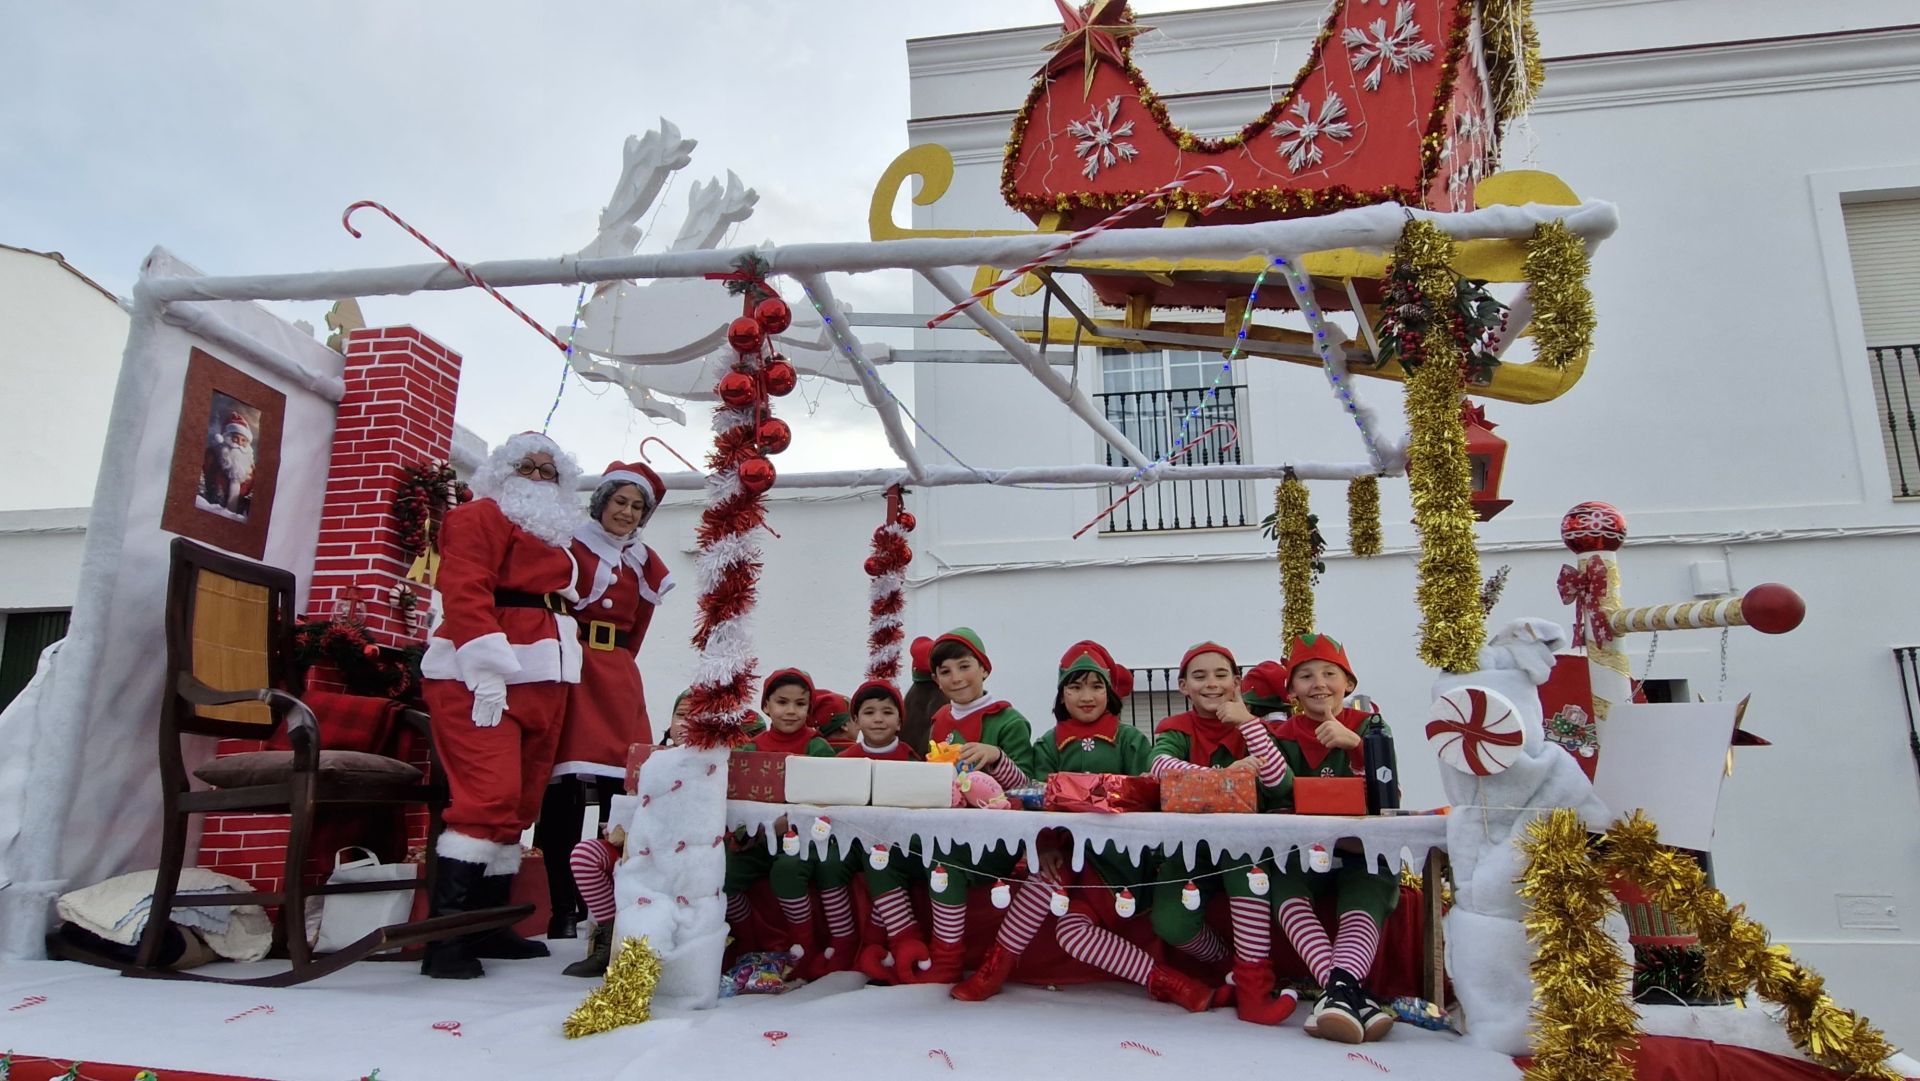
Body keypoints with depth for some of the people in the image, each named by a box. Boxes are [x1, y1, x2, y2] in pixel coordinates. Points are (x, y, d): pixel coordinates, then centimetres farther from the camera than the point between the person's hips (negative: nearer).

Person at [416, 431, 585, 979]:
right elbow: (466, 592, -11)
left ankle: (489, 926, 16)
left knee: (520, 805, 8)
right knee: (489, 796, -16)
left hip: (544, 679, 8)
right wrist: (488, 673, -21)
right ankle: (445, 937, -11)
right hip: (483, 676, -8)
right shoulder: (480, 515, 3)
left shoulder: (555, 537, 27)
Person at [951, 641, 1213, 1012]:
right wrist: (1045, 845, -22)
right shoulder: (1049, 743, 12)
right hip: (1067, 847, 3)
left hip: (1117, 852, -3)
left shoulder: (1130, 740, 7)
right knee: (1071, 930, -20)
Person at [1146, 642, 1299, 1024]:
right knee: (1170, 924, -25)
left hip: (1243, 848, 1)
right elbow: (1160, 765, -27)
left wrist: (1247, 721, -20)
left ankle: (1252, 984, -25)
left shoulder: (1250, 727, 3)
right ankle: (1227, 967, 10)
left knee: (1245, 851, -34)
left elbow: (1279, 783, -16)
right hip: (1189, 846, -1)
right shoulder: (1176, 729, -2)